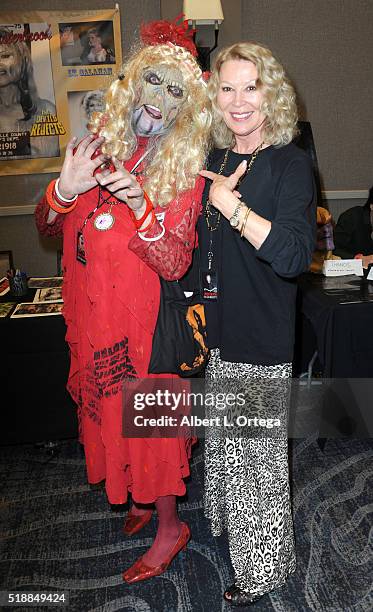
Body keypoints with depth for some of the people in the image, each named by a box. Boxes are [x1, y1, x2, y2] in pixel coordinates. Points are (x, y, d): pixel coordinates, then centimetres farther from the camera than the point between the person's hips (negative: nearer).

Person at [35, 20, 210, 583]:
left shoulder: (185, 170, -9)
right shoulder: (97, 145, 2)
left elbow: (175, 265, -18)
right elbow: (46, 227, 3)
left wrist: (141, 207, -33)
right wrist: (64, 190, -18)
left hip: (142, 316, -5)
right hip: (91, 311, 5)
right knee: (109, 409, 19)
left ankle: (170, 526, 31)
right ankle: (142, 496, 46)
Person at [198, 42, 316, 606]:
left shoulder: (290, 164, -12)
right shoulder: (215, 162, 9)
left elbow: (293, 255, -26)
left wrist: (231, 203, -24)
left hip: (262, 335, -6)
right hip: (220, 329, 7)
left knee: (257, 449, 7)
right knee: (224, 439, 22)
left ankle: (265, 566, 30)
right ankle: (228, 521, 47)